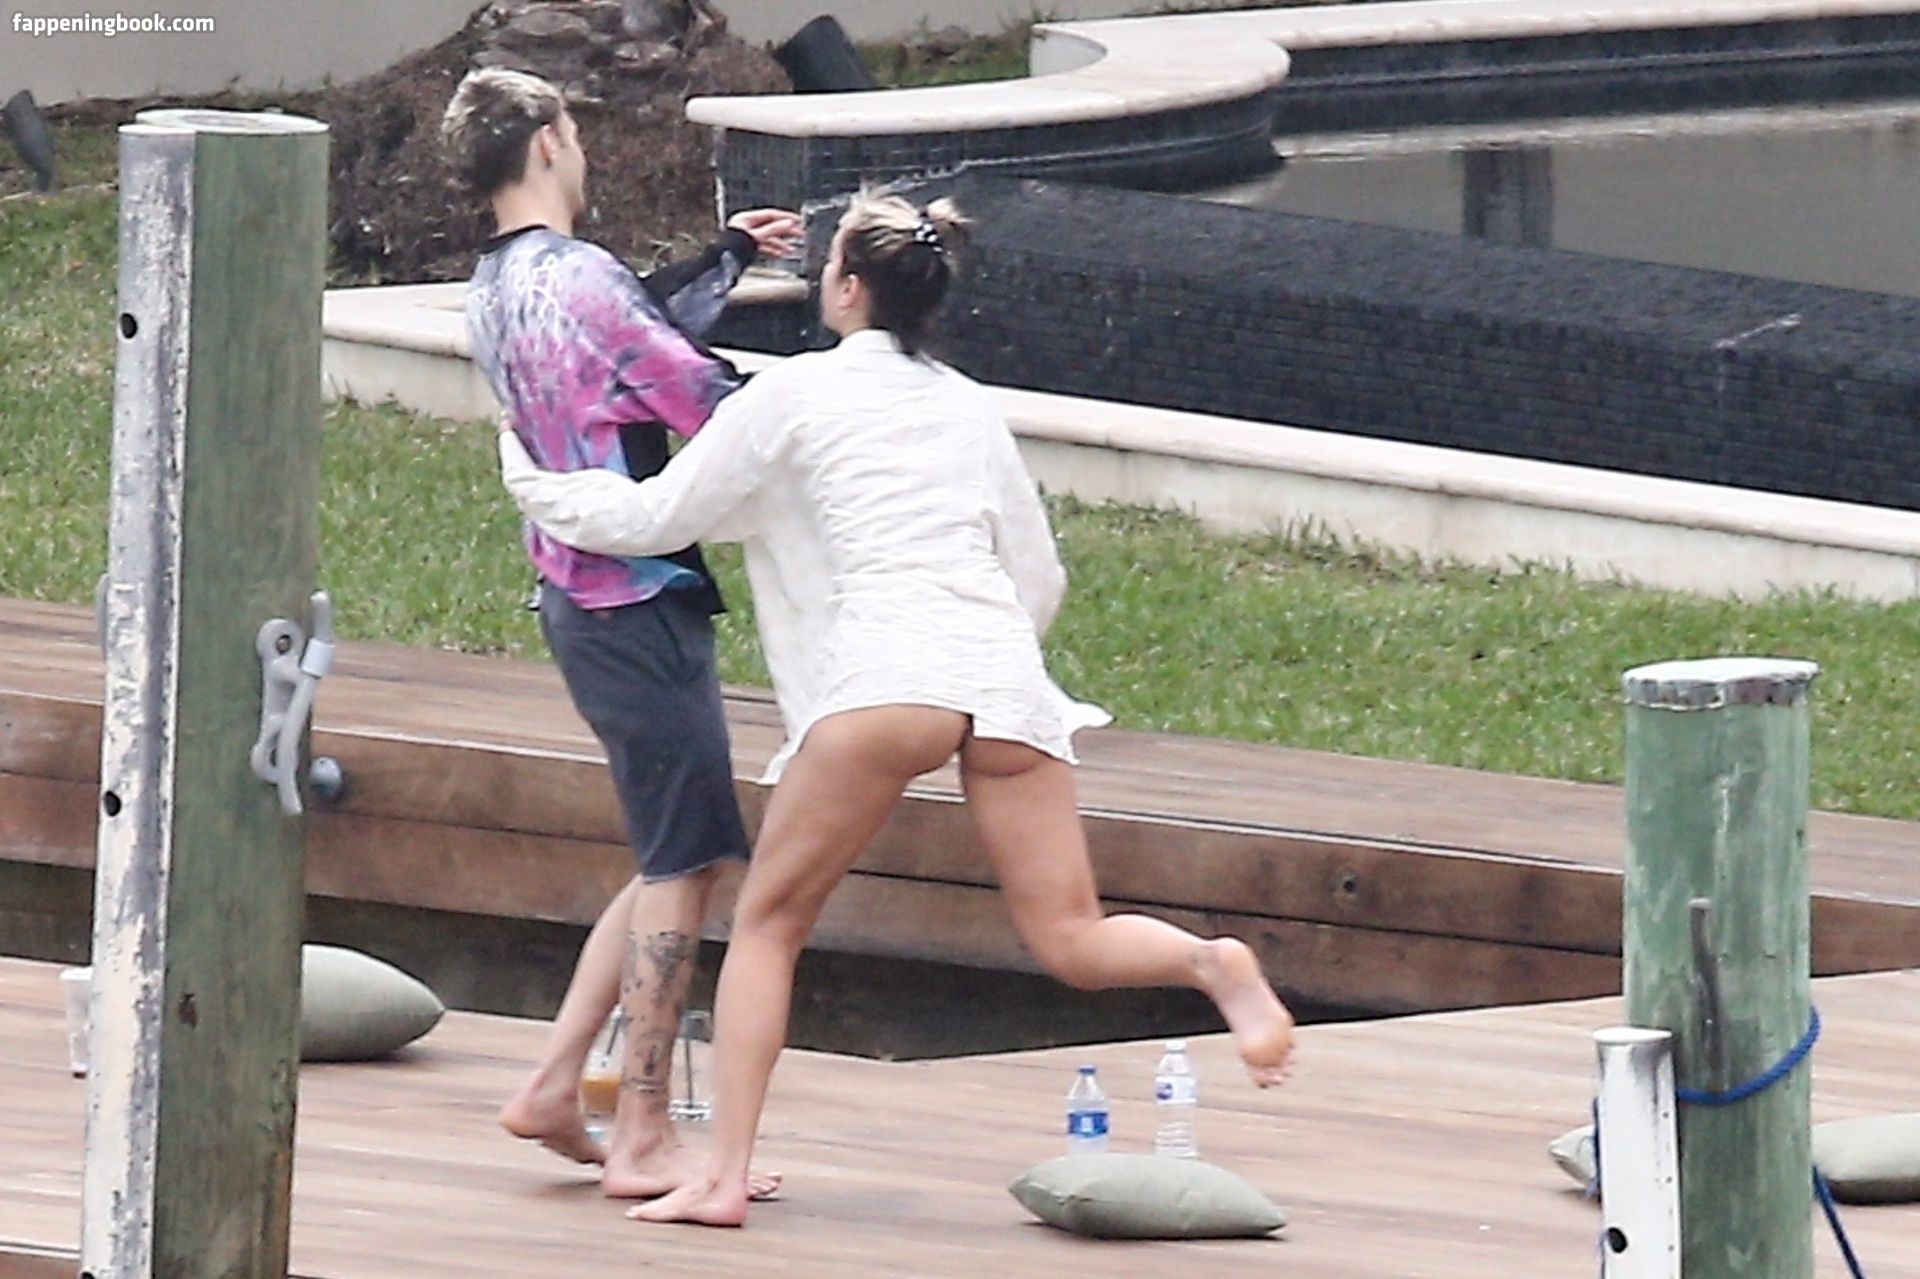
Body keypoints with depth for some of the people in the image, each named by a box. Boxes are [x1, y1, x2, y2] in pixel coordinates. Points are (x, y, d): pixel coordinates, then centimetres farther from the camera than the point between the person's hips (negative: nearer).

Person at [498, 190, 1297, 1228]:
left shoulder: (793, 395, 11)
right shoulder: (968, 407, 24)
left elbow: (652, 519, 16)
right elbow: (1038, 577, 25)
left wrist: (532, 483, 31)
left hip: (889, 674, -4)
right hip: (1006, 674, 4)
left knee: (768, 923, 8)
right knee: (1069, 940, 2)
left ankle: (723, 1175, -1)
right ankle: (1211, 963, -28)